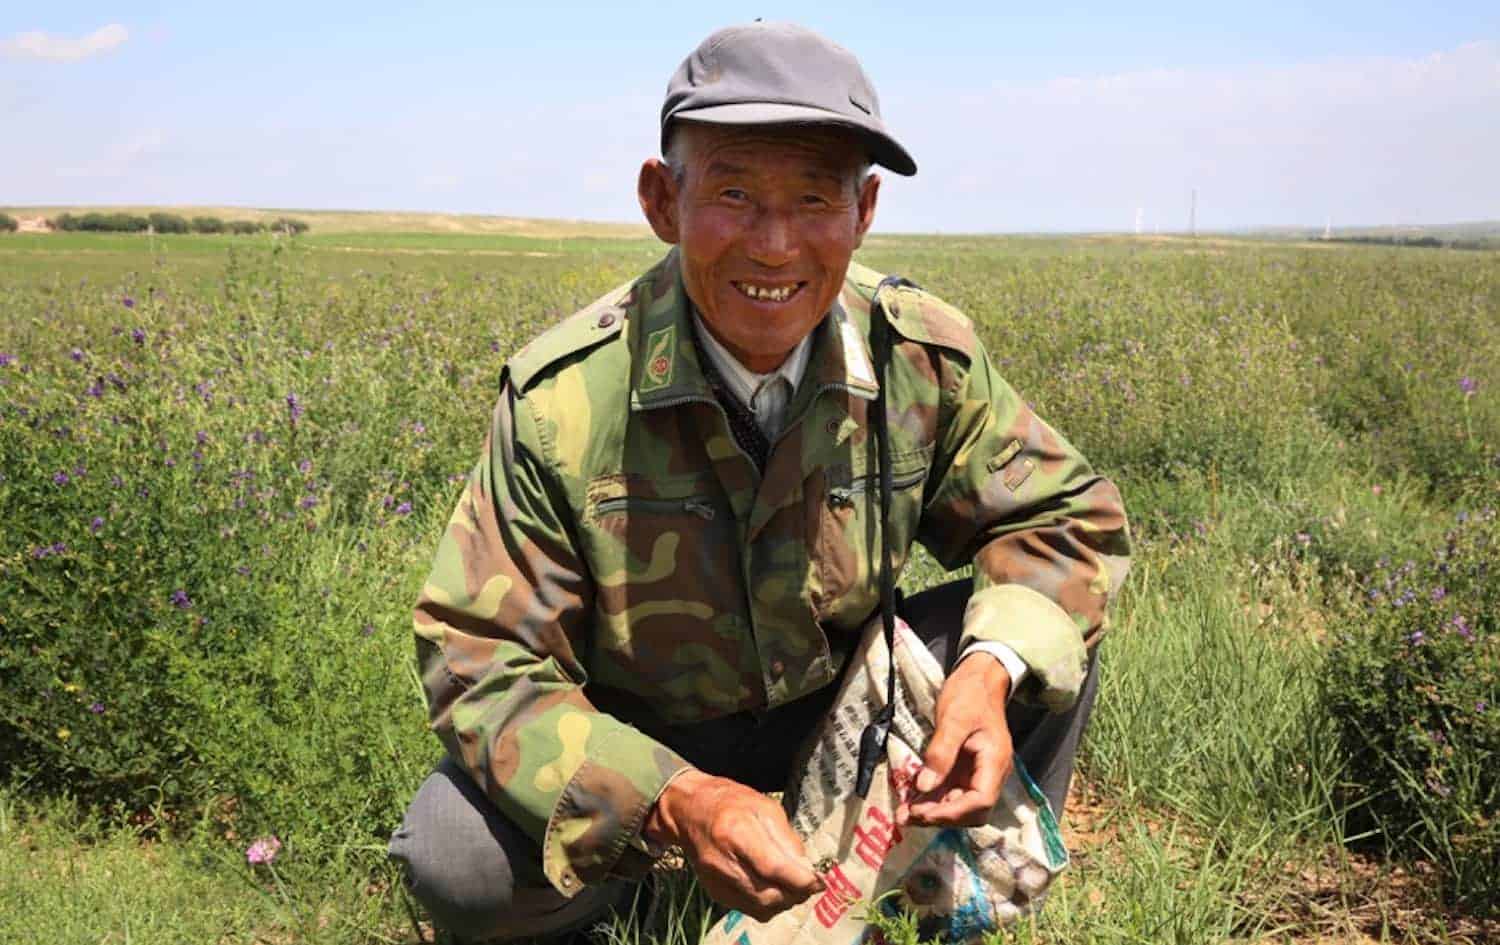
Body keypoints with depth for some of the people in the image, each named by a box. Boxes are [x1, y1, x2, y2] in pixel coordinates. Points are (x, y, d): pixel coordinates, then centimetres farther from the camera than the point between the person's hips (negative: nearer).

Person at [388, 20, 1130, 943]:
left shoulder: (928, 357, -17)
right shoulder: (562, 399, -26)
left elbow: (1064, 514, -5)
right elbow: (487, 667, -23)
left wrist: (992, 669, -28)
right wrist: (674, 802, -41)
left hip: (843, 706, 3)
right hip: (642, 742, -2)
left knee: (1039, 638, -18)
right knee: (456, 861, -29)